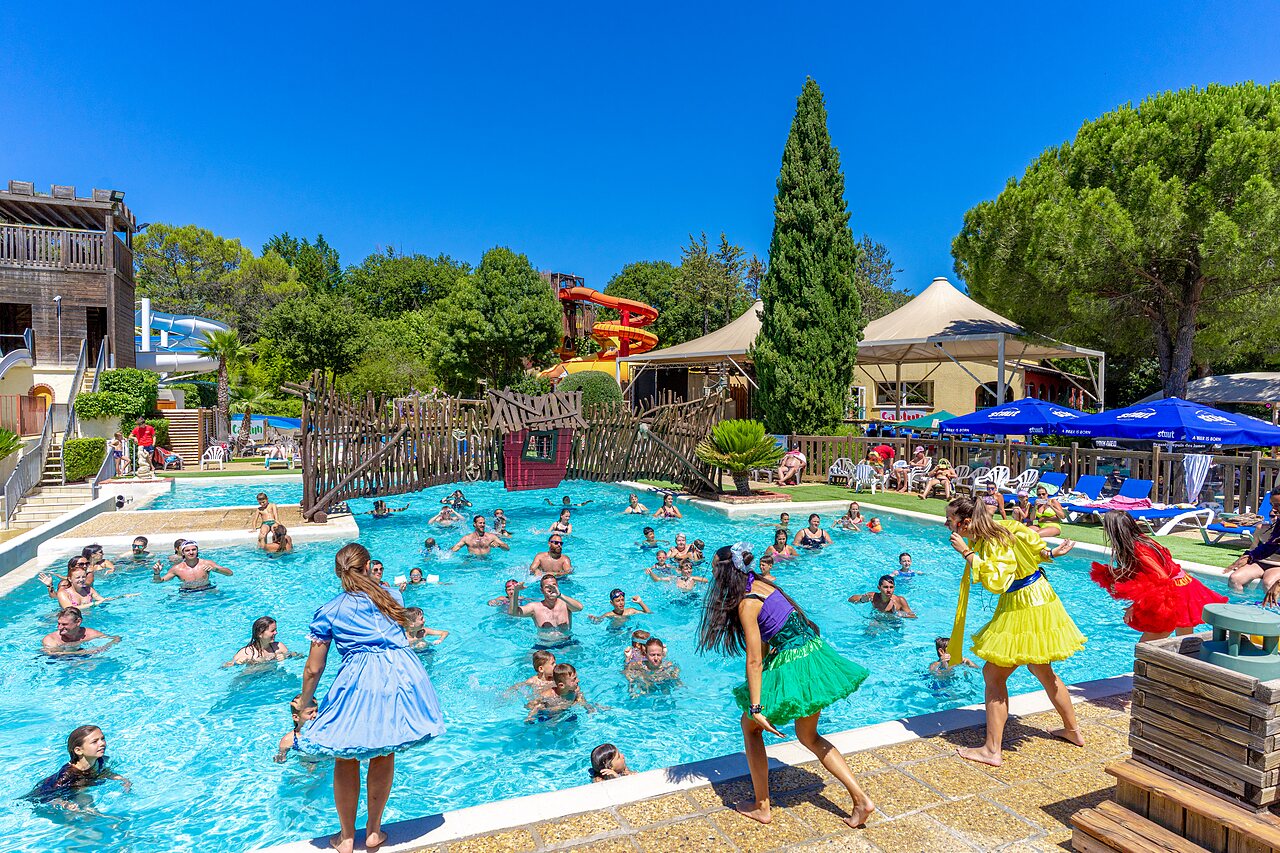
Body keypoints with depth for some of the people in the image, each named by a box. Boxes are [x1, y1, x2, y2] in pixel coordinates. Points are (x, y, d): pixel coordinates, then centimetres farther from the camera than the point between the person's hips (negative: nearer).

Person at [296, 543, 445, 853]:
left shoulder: (328, 611, 6)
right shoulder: (388, 596, 14)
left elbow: (313, 669, 10)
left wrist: (304, 703, 26)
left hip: (360, 679, -3)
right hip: (402, 673, 3)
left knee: (346, 759, 20)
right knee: (384, 755, 22)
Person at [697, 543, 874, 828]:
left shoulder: (746, 603, -18)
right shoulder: (761, 582, 7)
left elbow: (754, 660, -20)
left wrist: (755, 709, -19)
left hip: (792, 667, -9)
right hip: (815, 654, 9)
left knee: (750, 725, 13)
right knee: (809, 737, 24)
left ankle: (761, 807, 18)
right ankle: (860, 799, 19)